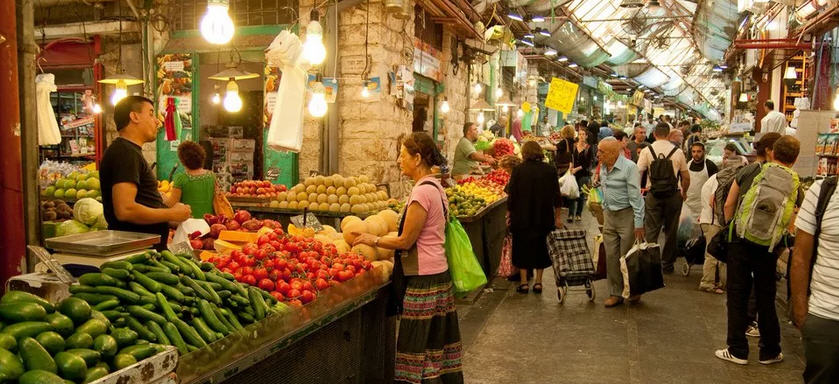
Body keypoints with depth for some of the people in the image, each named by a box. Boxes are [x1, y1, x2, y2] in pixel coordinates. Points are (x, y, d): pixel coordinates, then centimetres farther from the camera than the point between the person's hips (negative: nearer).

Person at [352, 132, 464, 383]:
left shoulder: (422, 191, -18)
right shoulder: (435, 187, 11)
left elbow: (405, 241, -15)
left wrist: (372, 240, -3)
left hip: (423, 280, -9)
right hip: (439, 275, 9)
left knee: (419, 347, 0)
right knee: (437, 343, 16)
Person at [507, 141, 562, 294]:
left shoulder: (518, 170, -9)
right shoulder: (550, 170, -3)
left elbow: (511, 195, -5)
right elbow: (556, 196, 1)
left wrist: (509, 214, 7)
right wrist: (557, 217, 10)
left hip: (521, 218, -2)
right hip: (544, 218, 2)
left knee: (522, 249, 10)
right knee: (540, 248, 14)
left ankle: (524, 282, 12)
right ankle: (538, 282, 16)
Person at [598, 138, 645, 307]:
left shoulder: (629, 167, -15)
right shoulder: (603, 167, 7)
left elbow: (636, 197, -15)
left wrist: (638, 223, -16)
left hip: (626, 215, -7)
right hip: (609, 215, 7)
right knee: (611, 256, 6)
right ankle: (615, 293, 15)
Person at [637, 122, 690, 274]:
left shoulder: (647, 151, -3)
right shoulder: (677, 151, -1)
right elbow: (686, 177, 3)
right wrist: (684, 192, 19)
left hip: (653, 195, -1)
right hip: (673, 195, 1)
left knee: (651, 231, 4)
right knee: (670, 231, 11)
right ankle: (667, 264, 18)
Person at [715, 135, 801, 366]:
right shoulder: (796, 185, 0)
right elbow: (791, 225, 2)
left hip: (741, 241, -1)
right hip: (769, 248, 1)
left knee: (737, 294, 8)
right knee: (766, 298, 15)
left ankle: (738, 350, 13)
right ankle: (770, 351, 25)